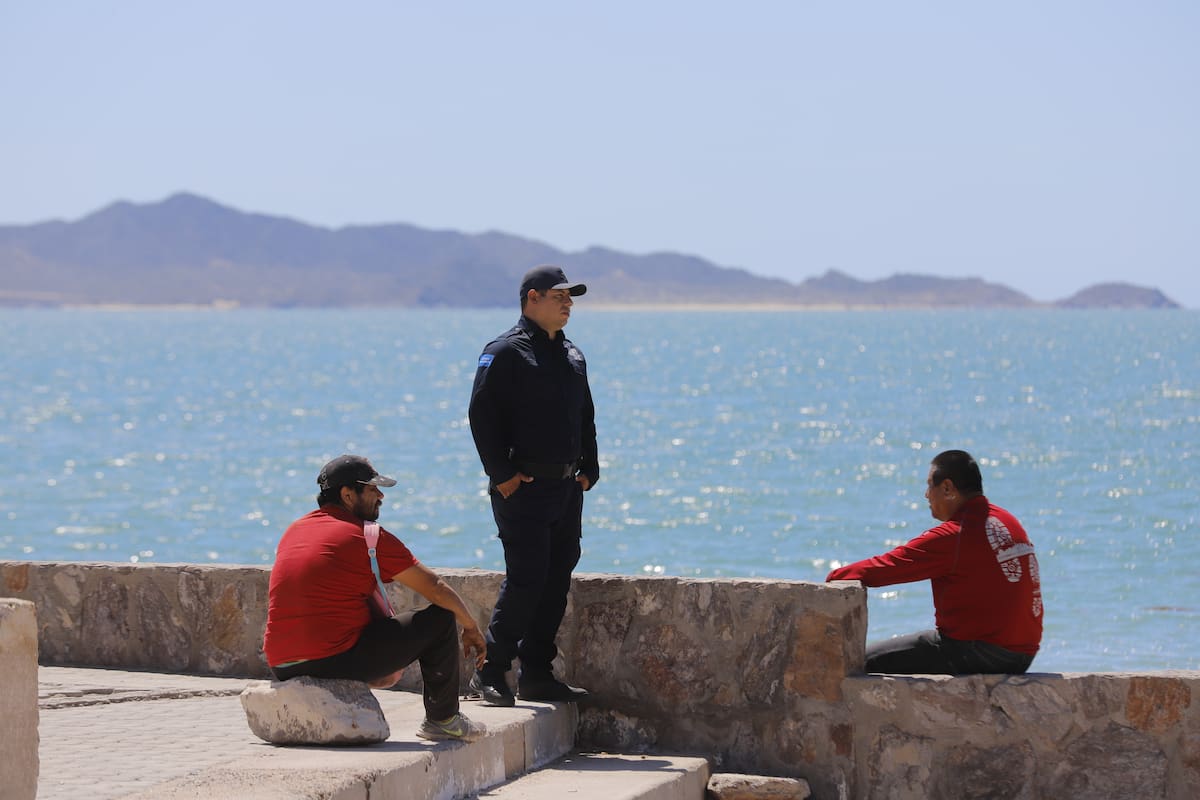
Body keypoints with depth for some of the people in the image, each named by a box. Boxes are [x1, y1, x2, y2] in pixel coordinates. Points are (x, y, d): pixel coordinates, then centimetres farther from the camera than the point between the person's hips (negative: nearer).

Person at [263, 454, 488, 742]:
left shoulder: (293, 532, 17)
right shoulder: (369, 536, -3)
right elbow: (436, 589, -1)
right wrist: (472, 628, 18)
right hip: (336, 661, -7)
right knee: (439, 618, 6)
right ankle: (442, 719, 18)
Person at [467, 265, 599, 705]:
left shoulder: (572, 356, 18)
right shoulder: (505, 352, -7)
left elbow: (585, 418, 25)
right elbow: (482, 415, -12)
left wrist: (588, 469, 14)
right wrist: (502, 473, -16)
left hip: (567, 488, 8)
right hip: (523, 488, -8)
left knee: (556, 581, 8)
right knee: (526, 579, -12)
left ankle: (538, 673, 15)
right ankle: (490, 672, -5)